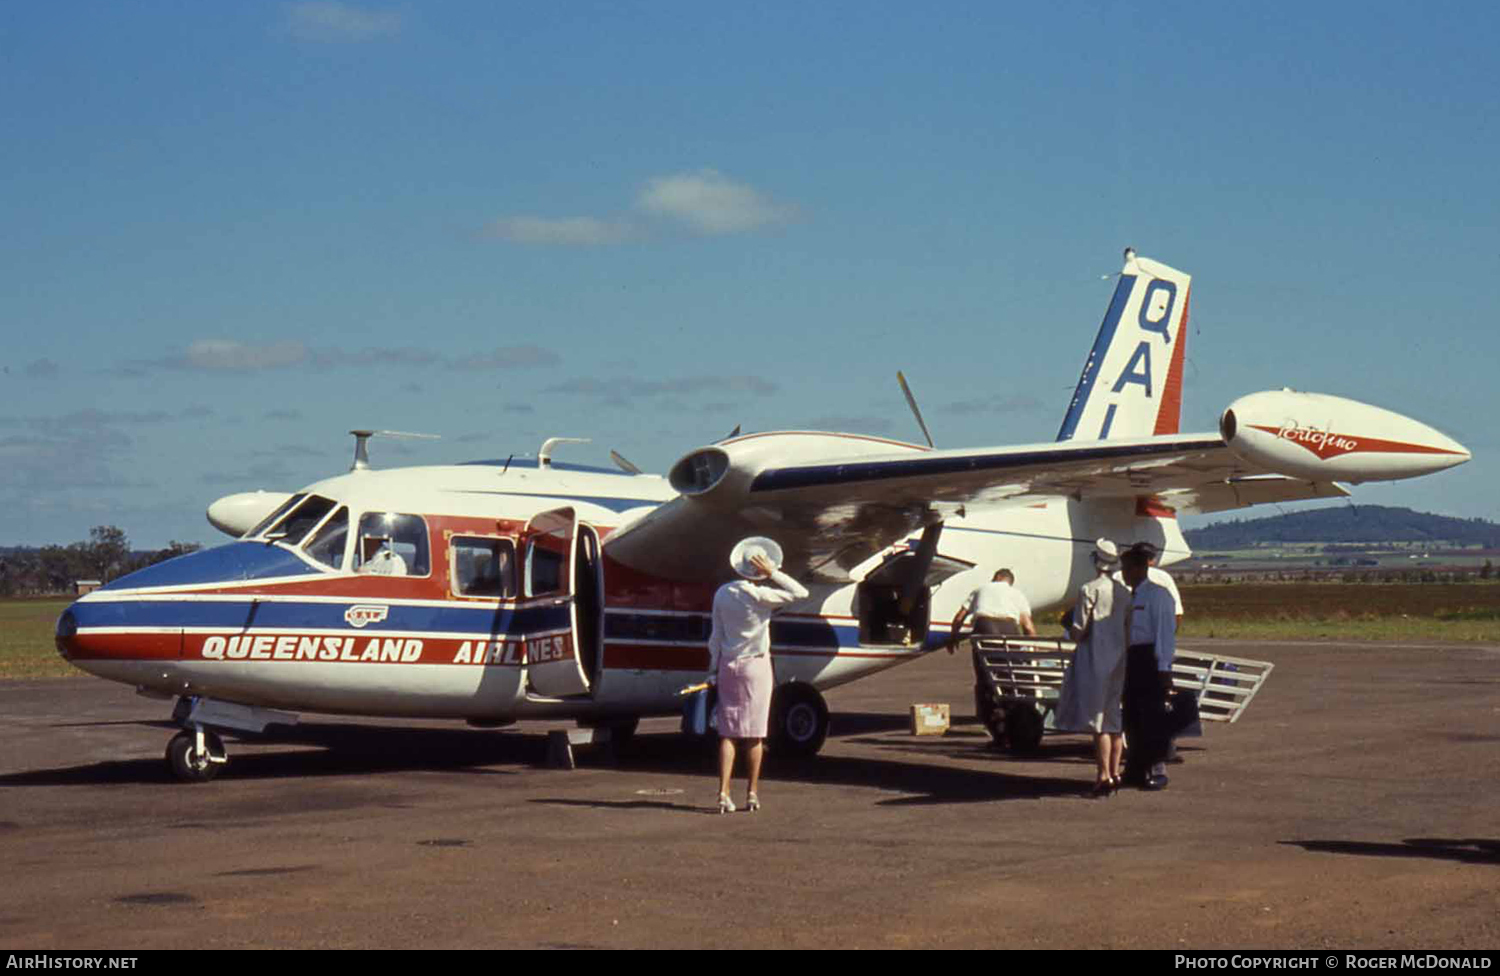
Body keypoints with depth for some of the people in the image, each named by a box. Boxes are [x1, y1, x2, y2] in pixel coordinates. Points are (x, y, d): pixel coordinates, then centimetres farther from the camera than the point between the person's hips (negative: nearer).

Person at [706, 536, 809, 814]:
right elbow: (800, 593, -11)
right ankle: (752, 794, 9)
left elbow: (716, 637, 7)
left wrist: (714, 669, 14)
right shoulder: (760, 596, -15)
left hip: (728, 666, 4)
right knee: (754, 734, 6)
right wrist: (773, 574, -9)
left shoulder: (722, 593, 1)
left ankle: (723, 794, -4)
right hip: (756, 666, -4)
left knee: (728, 732, 5)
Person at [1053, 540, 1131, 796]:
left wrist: (1072, 631, 8)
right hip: (1119, 661, 6)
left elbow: (1078, 632, -14)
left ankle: (1103, 775, -8)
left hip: (1095, 662, -6)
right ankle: (1114, 772, 16)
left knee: (1098, 720, -5)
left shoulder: (1089, 590, -13)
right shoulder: (1125, 591, 6)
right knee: (1115, 719, 12)